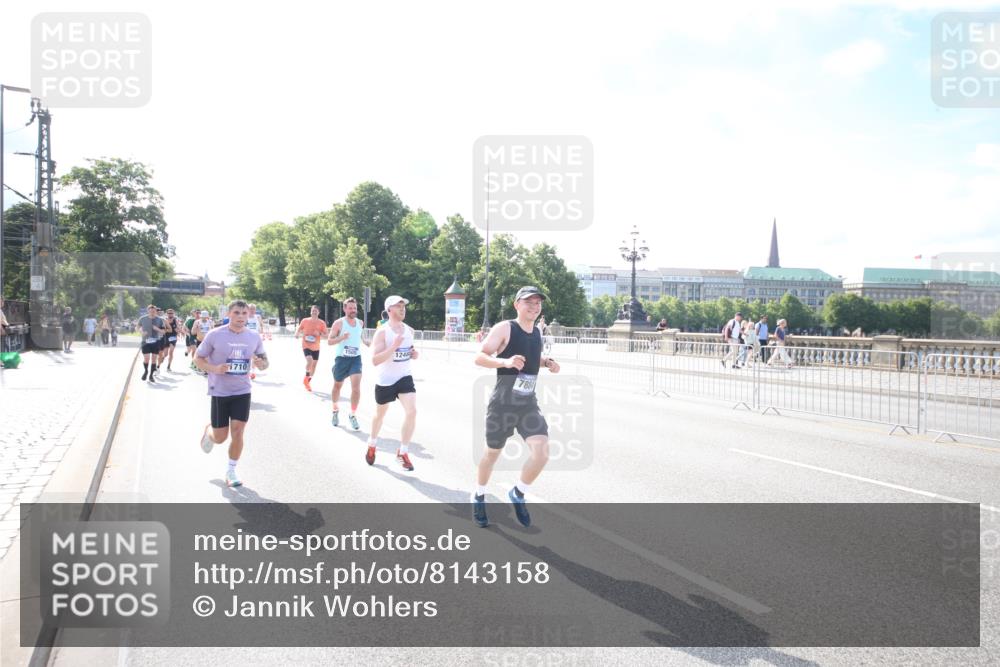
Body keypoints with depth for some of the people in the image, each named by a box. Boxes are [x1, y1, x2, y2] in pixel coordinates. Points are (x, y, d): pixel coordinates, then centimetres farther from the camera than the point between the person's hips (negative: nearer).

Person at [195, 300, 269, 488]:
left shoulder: (254, 337, -1)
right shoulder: (215, 335, -10)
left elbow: (264, 361, 9)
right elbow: (197, 358, -2)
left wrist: (261, 363, -16)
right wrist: (214, 369, -21)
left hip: (242, 391, 2)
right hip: (219, 392, -2)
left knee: (237, 432, -6)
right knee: (220, 437, 4)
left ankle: (231, 471, 12)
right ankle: (208, 430, 41)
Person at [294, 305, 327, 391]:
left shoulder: (322, 323, -3)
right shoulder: (305, 321, -2)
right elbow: (299, 329, 10)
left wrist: (319, 333, -20)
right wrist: (297, 334, -12)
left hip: (316, 347, 3)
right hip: (306, 346, -3)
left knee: (314, 364, 13)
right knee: (309, 361, -24)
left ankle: (308, 381, 35)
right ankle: (306, 378, -2)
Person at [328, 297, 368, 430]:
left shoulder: (360, 323, 5)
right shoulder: (338, 323, -9)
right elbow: (329, 341, -12)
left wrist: (365, 342, 10)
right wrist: (342, 337, -26)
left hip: (356, 358, 2)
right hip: (341, 358, -2)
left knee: (356, 386, -15)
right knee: (337, 385, 15)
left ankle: (353, 415, -3)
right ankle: (336, 411, 39)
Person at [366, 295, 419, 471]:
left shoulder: (409, 330, 2)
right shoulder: (382, 332, -16)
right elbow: (375, 360, -24)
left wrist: (414, 353, -2)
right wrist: (394, 346, -33)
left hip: (404, 377, 4)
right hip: (385, 380, -4)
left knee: (412, 411, -16)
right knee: (380, 414, 15)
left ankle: (403, 452, -4)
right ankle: (372, 445, 42)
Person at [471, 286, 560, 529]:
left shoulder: (538, 332, 8)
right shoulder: (504, 328, -13)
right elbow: (479, 357, -18)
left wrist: (547, 362, 6)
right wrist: (505, 362, -35)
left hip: (529, 405, 5)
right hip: (502, 405, -5)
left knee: (542, 454, -12)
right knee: (492, 454, 11)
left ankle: (518, 495, 14)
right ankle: (479, 498, 37)